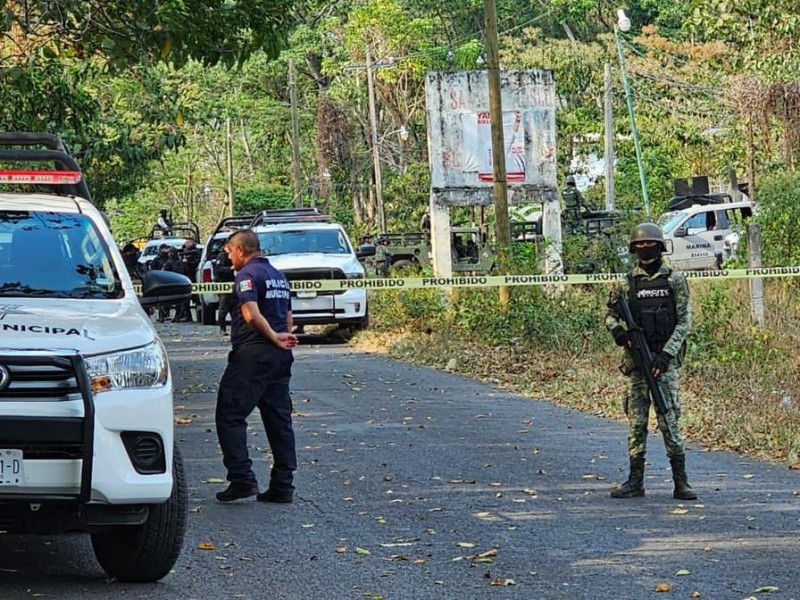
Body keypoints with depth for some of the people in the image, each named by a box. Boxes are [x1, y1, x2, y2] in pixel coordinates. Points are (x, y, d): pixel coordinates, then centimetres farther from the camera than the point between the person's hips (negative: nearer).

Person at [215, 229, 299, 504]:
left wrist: (273, 337, -12)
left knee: (230, 416, -4)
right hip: (280, 357, 9)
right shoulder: (278, 276, 19)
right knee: (279, 420, 8)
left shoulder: (247, 275, -8)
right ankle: (282, 486, 7)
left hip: (253, 353, -9)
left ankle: (242, 478, -12)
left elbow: (252, 315, -21)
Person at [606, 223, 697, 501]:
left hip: (666, 360, -3)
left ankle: (681, 482, -4)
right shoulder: (628, 282, 9)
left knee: (669, 420, -8)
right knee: (636, 421, 4)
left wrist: (666, 354, -14)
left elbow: (684, 321, -3)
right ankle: (635, 480, 10)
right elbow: (611, 314, 14)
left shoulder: (674, 280, 1)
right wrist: (617, 329, -10)